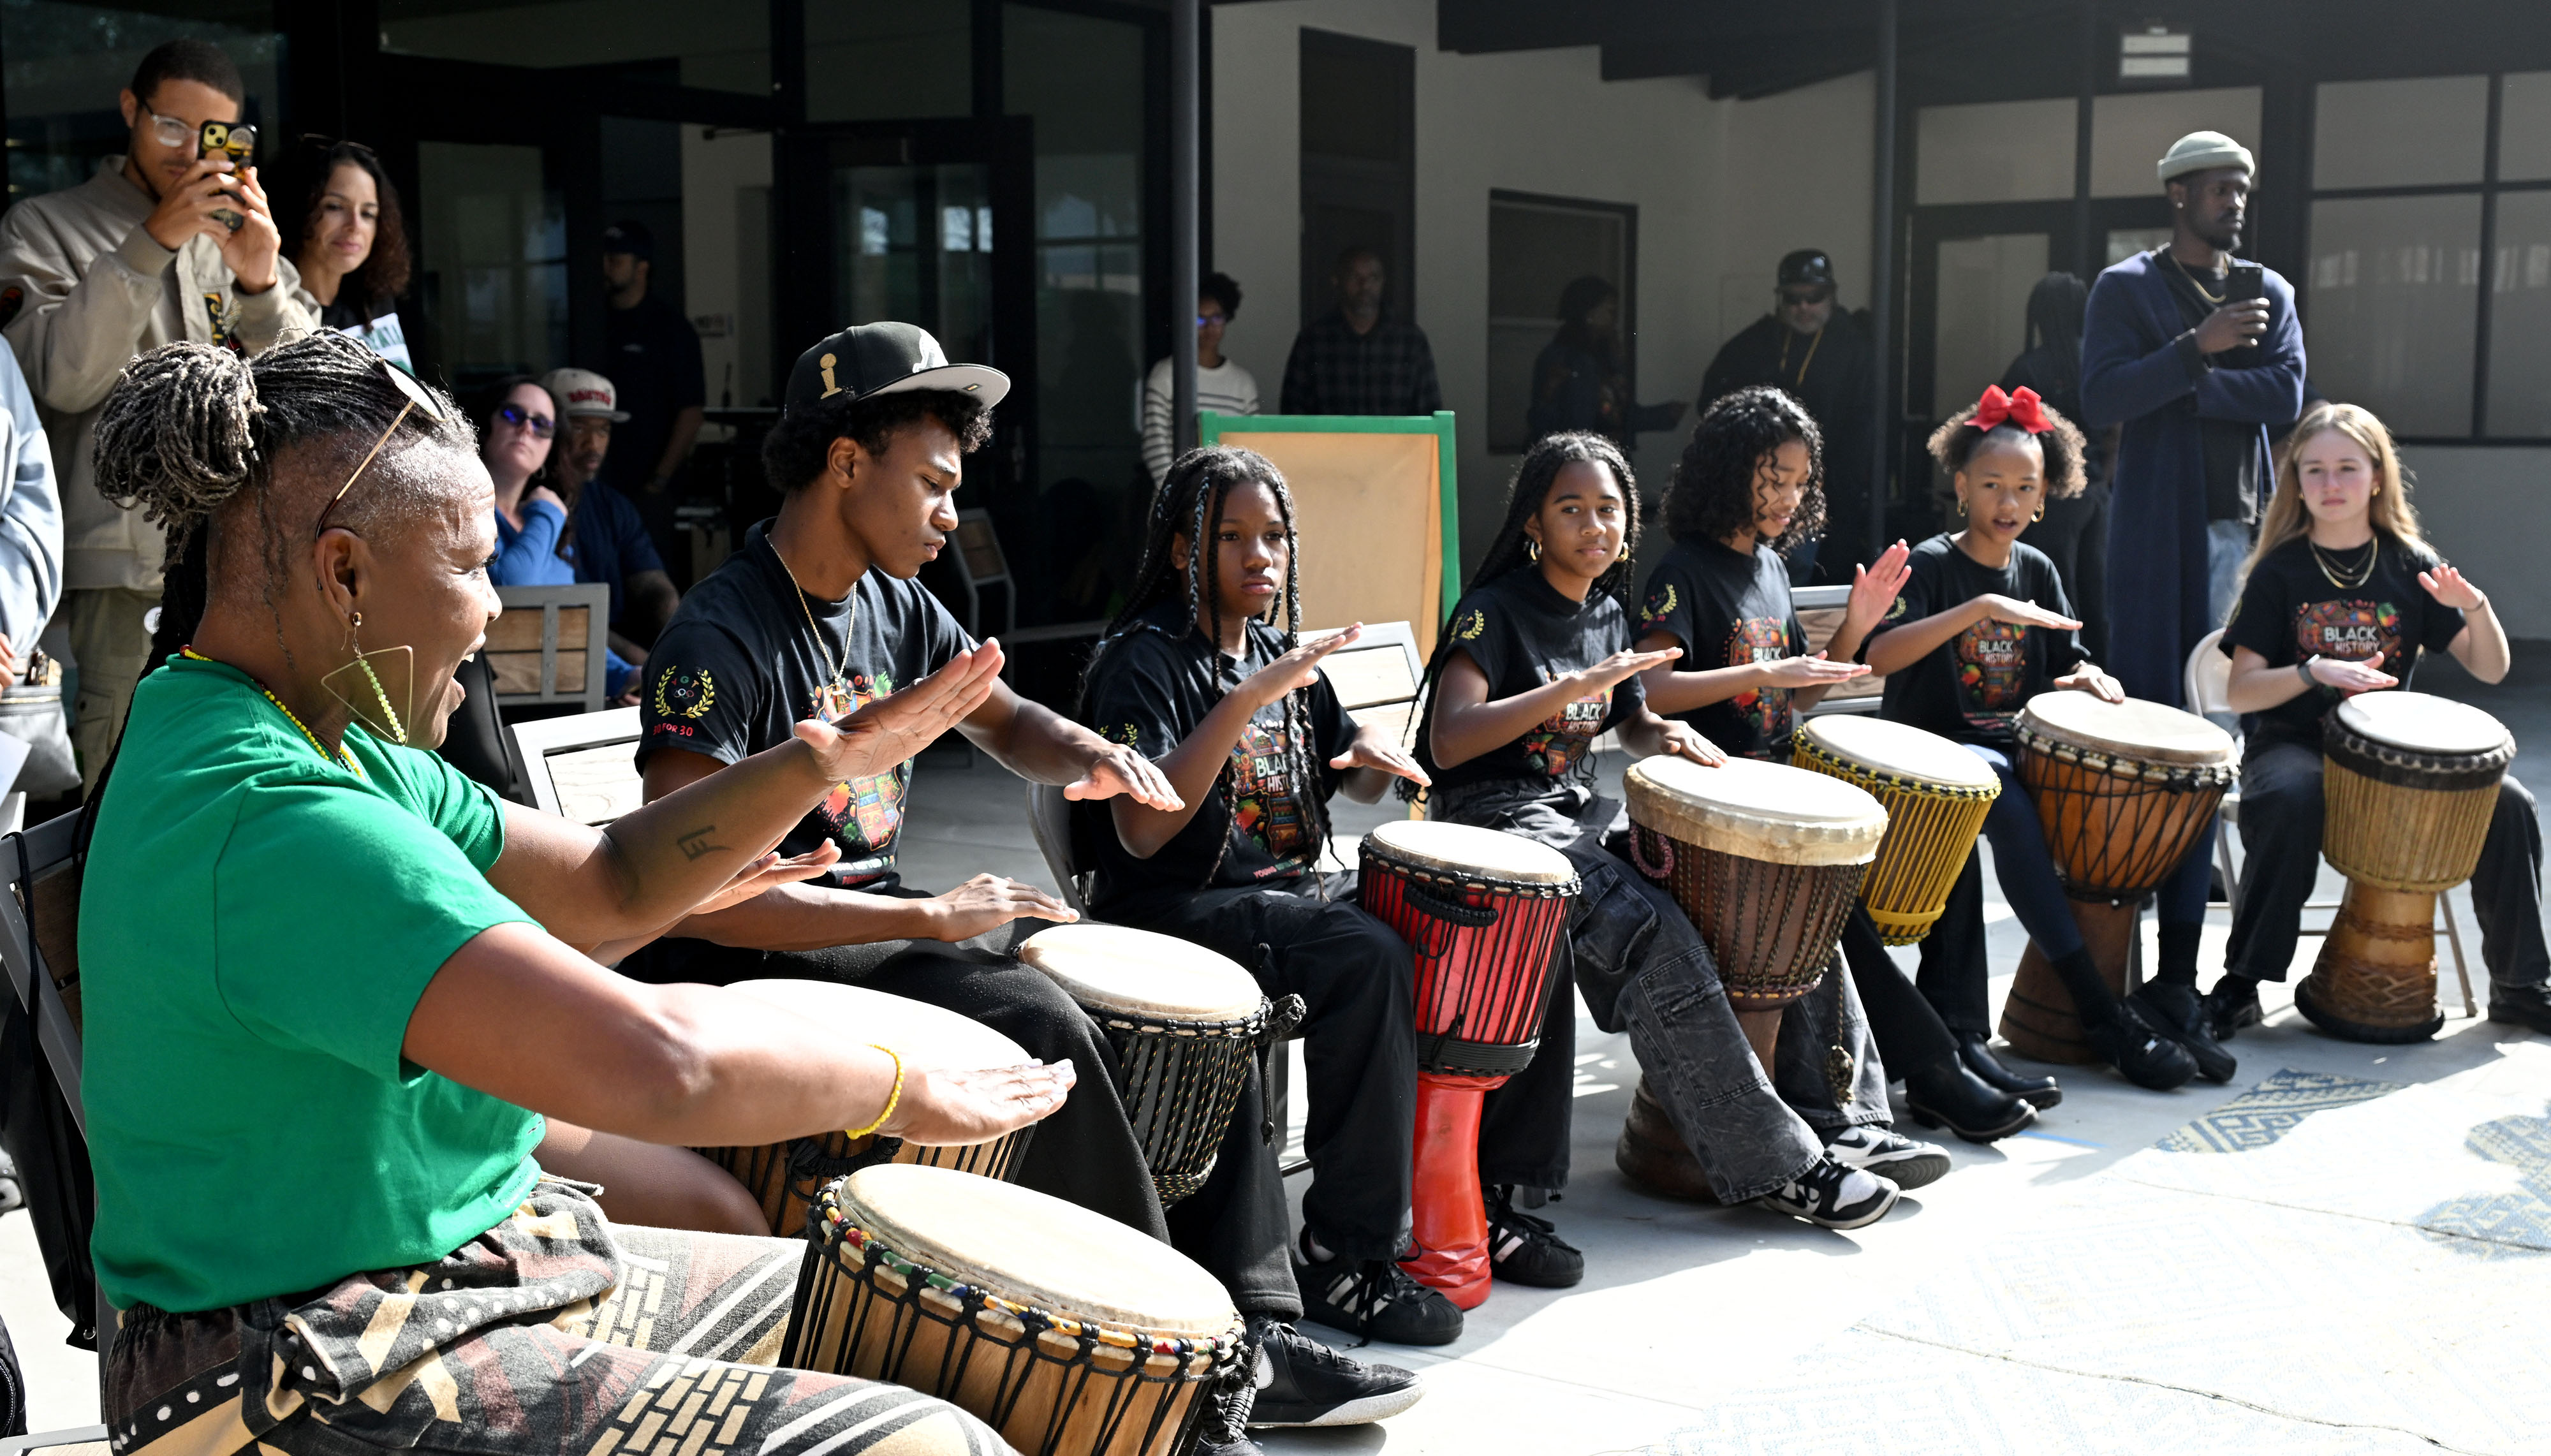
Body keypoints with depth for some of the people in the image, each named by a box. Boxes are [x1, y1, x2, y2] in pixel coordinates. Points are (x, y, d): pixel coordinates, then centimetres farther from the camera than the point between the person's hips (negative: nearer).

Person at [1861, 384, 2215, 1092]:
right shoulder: (1930, 566, -4)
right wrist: (1982, 608, -27)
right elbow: (1878, 655, -22)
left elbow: (2067, 666, 16)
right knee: (2007, 807, -40)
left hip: (2023, 747, 6)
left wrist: (2089, 679, -9)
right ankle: (2102, 1011, -33)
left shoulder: (2038, 571, 14)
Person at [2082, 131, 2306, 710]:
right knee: (2148, 684, -3)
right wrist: (2197, 347, -18)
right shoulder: (2125, 288, 3)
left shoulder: (2268, 292, 14)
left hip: (2243, 521, 3)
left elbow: (2287, 396, -1)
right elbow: (2099, 402, -10)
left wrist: (2179, 384, -9)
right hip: (2157, 525, -3)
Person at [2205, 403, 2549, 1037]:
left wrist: (2477, 608, -16)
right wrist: (2315, 672, -24)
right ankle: (2241, 985, -26)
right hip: (2294, 744, -3)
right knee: (2287, 801, -36)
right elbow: (2242, 692, -7)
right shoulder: (2279, 571, -1)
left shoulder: (2410, 563, 6)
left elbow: (2491, 670, 4)